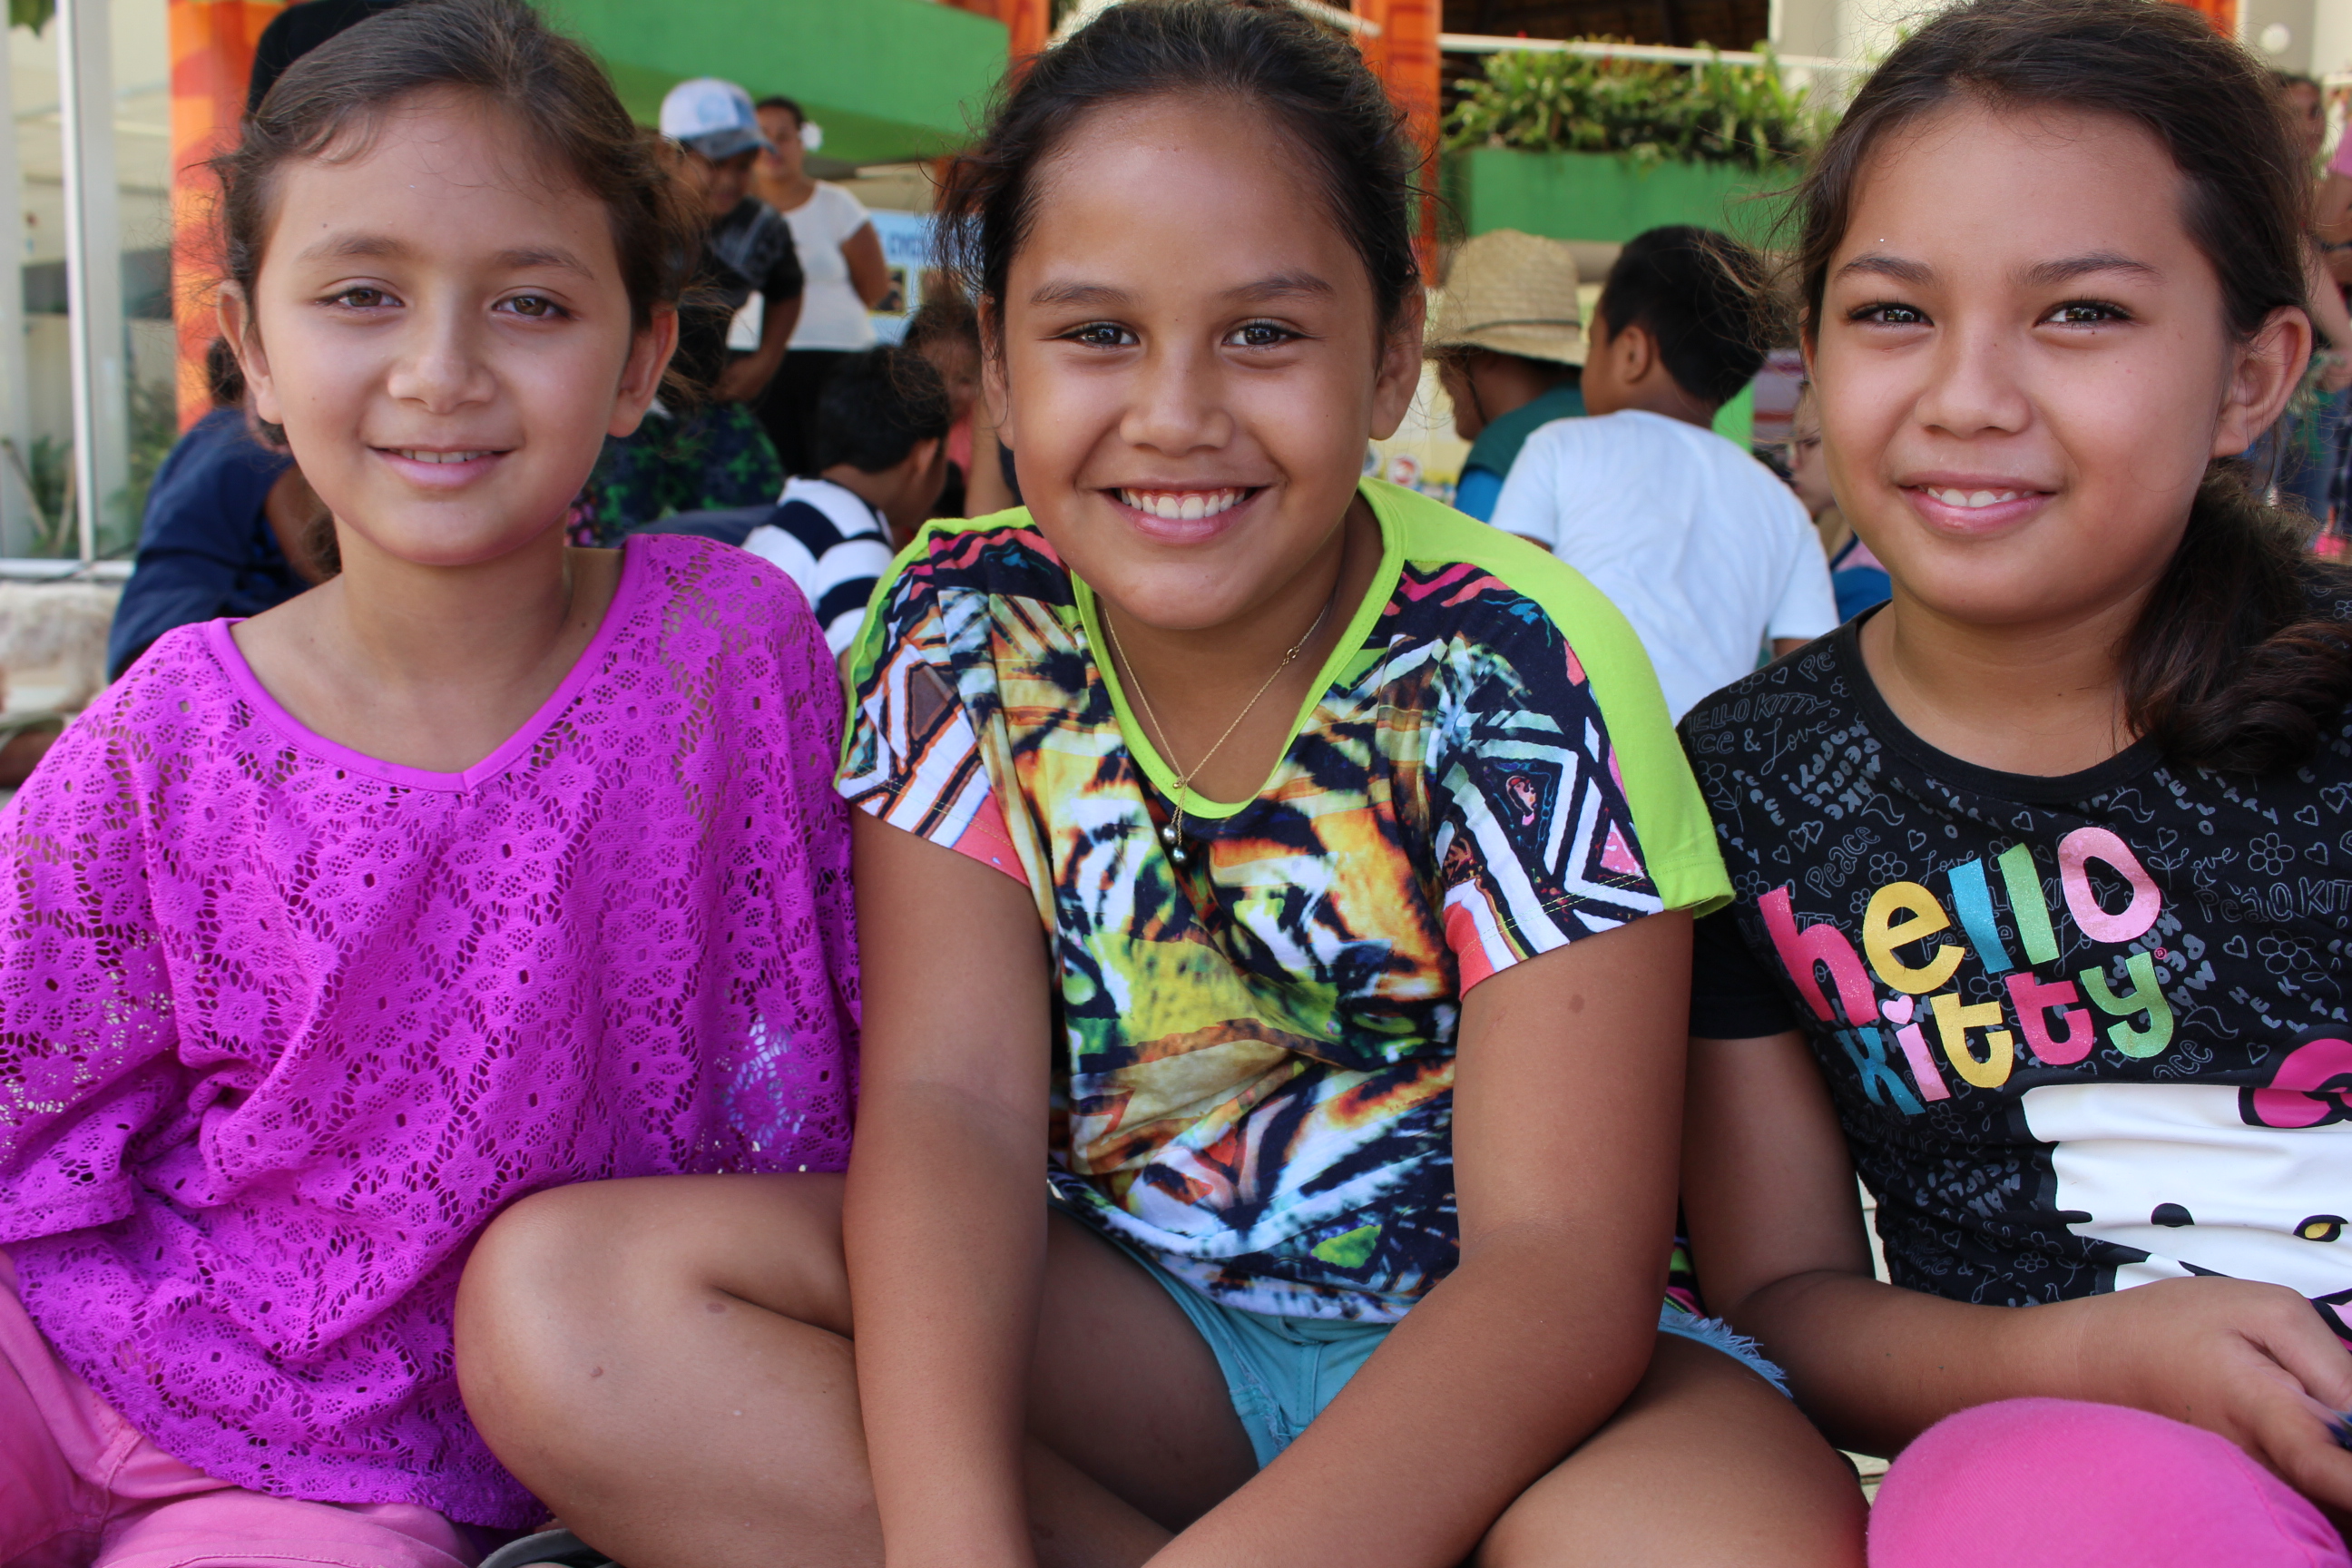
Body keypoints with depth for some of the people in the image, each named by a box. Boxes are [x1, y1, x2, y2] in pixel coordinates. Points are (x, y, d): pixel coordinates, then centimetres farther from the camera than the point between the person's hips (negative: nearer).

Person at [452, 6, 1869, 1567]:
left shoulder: (1518, 675, -17)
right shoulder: (965, 624, -6)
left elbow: (1558, 1257, -22)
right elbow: (952, 1097, -13)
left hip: (1483, 1352, -3)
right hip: (1128, 1318, 4)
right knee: (553, 1299, -19)